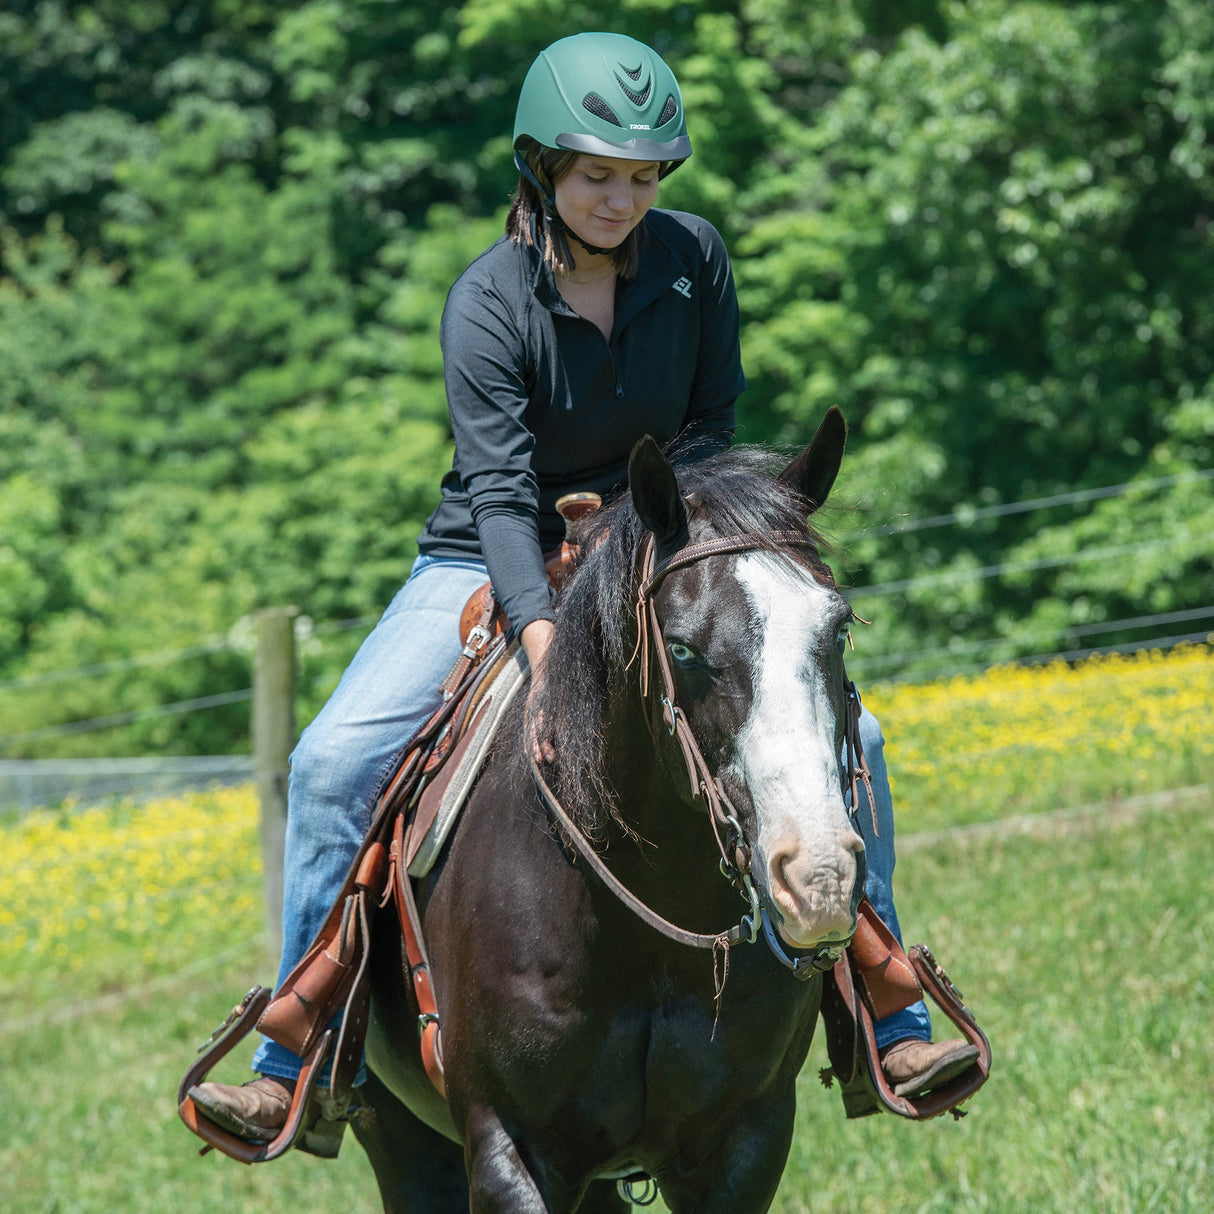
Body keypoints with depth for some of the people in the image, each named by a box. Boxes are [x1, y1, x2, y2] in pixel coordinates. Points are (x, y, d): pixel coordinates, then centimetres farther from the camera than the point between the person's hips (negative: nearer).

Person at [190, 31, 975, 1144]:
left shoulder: (694, 259, -9)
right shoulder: (490, 301, -19)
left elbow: (715, 425, 3)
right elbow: (500, 491, -28)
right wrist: (545, 647, -43)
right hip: (492, 570, -2)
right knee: (334, 761, -23)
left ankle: (886, 1025, -3)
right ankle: (298, 1069, -14)